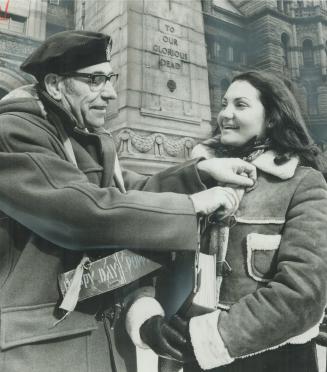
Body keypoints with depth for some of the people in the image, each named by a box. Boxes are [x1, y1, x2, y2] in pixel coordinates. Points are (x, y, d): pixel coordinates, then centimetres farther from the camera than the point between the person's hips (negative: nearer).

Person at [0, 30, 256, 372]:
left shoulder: (93, 142, 11)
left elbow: (134, 191, 5)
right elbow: (84, 210, -27)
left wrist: (200, 171, -8)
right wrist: (192, 204, -22)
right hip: (40, 343, -7)